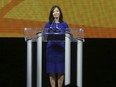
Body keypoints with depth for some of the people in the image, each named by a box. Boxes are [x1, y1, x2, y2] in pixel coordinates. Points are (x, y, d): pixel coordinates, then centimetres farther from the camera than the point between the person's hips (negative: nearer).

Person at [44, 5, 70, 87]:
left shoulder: (64, 24, 8)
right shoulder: (48, 24, 8)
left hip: (61, 49, 0)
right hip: (51, 49, 0)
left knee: (60, 71, 2)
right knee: (52, 71, 1)